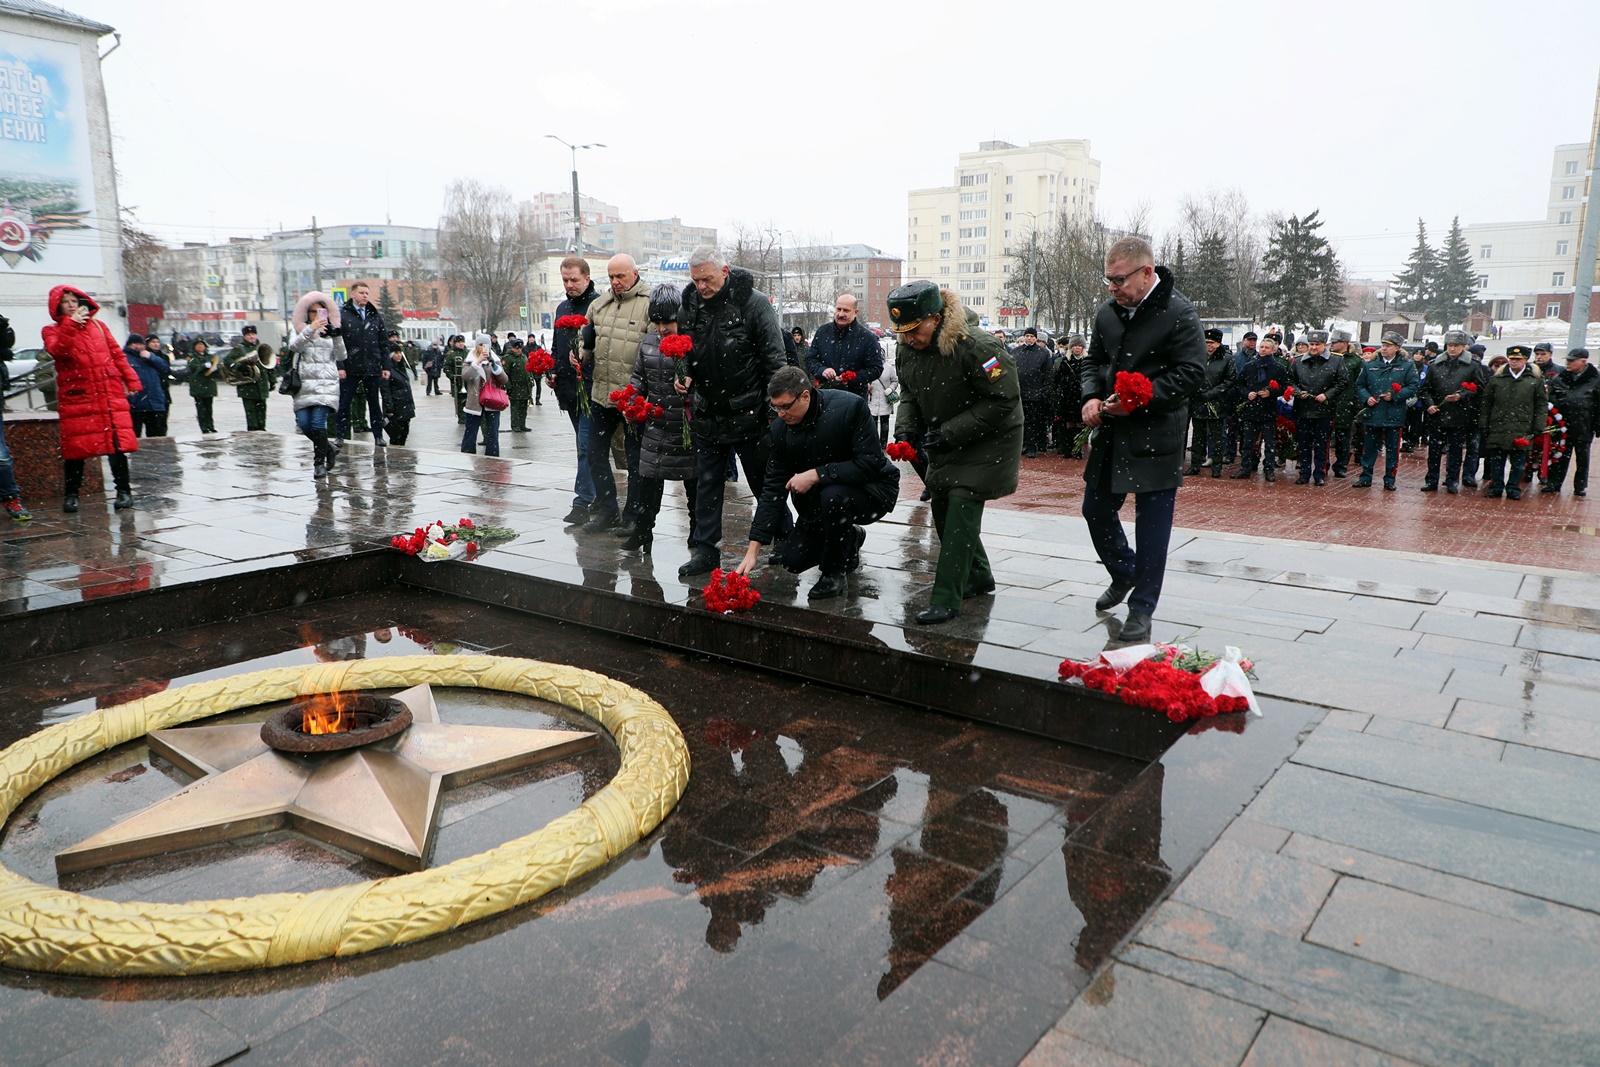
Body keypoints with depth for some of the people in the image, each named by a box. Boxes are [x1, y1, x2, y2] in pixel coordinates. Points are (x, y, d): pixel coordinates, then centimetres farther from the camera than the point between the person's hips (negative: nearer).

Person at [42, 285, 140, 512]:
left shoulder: (98, 325, 16)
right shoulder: (52, 331, 9)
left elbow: (116, 354, 16)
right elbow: (56, 350, -13)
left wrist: (131, 379, 9)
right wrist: (71, 325, -18)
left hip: (110, 393, 1)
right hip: (76, 396, -1)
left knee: (117, 442, -4)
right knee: (75, 446, 0)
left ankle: (124, 491, 3)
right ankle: (71, 495, 11)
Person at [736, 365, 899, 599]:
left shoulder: (850, 407, -27)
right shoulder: (781, 427, -12)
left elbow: (870, 463, -30)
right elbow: (773, 487, -11)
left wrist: (815, 474, -34)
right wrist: (753, 551, -17)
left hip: (872, 489, -5)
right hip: (819, 498, 6)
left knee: (832, 495, -38)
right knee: (793, 560, -3)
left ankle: (834, 573, -14)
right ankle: (849, 540, 25)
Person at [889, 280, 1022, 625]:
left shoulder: (977, 346, -29)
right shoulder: (907, 349, -5)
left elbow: (1003, 400, -26)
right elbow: (909, 394, 10)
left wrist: (950, 433, -28)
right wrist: (905, 427, -12)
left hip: (988, 439, -8)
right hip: (945, 442, 8)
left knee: (962, 509, -15)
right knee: (943, 506, 11)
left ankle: (946, 600, -13)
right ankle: (979, 577, 31)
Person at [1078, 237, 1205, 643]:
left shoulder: (1179, 313, -11)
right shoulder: (1108, 312, 8)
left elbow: (1191, 373, -14)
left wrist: (1141, 399, -24)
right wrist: (1091, 397, -2)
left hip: (1156, 436, -7)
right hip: (1111, 431, 7)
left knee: (1152, 524, 1)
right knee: (1096, 510, 14)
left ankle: (1141, 608, 12)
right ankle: (1123, 574, 39)